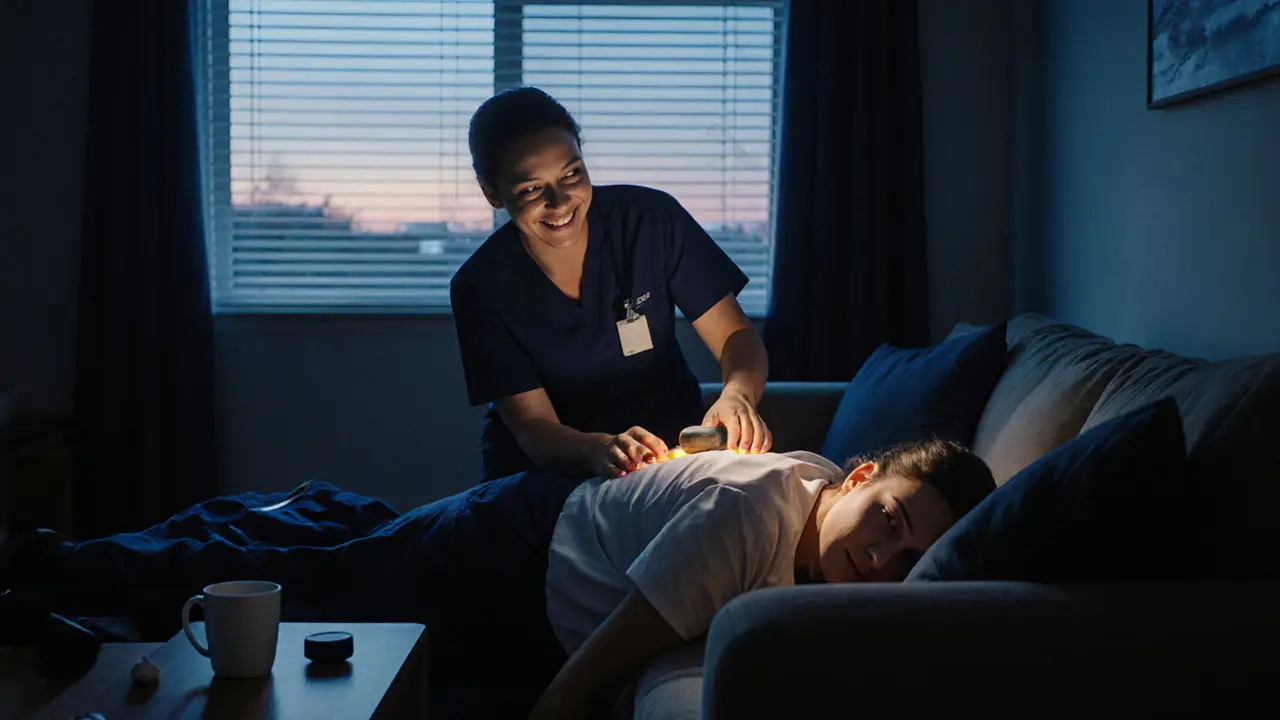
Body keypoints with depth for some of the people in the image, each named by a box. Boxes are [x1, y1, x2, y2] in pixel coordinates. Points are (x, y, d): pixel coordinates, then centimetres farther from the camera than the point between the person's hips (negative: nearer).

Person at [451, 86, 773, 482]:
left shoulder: (651, 220, -12)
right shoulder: (480, 286, -13)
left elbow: (736, 337, -9)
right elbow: (532, 427, -17)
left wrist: (737, 394, -33)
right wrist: (601, 449, -40)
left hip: (671, 446, -1)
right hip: (546, 468, 1)